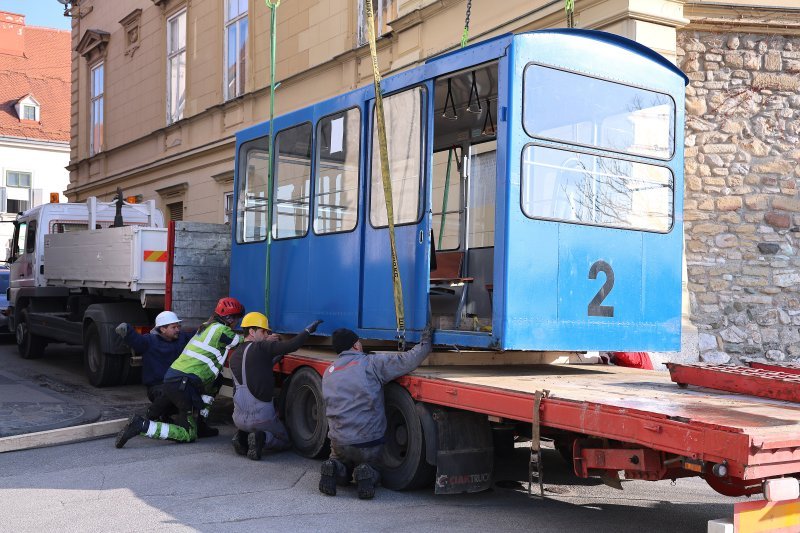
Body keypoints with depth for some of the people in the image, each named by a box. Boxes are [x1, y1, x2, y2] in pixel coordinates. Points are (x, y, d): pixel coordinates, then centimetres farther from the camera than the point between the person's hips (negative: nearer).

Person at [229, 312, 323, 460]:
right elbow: (291, 345, -20)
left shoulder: (234, 356, 9)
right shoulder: (260, 347, -12)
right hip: (261, 417, -6)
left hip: (239, 418, 6)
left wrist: (276, 358, 15)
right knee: (285, 442, 19)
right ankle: (262, 438, -11)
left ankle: (242, 436, 7)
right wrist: (309, 329, -8)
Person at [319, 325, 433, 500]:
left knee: (340, 466, 31)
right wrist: (426, 341, 1)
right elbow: (408, 361, -15)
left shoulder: (328, 372, 8)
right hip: (369, 444, -3)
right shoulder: (372, 363, -9)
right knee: (374, 471, 25)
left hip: (339, 442, 3)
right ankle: (365, 474, -10)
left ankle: (335, 469, -5)